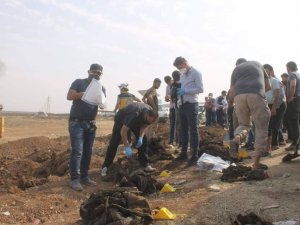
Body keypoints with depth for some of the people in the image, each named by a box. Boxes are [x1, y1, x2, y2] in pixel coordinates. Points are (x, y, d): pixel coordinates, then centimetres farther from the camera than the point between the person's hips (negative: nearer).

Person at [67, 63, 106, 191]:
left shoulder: (101, 88, 14)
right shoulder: (79, 82, 0)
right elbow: (69, 96, -12)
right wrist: (84, 94, -21)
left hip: (91, 123, 6)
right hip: (76, 122, -6)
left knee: (88, 152, 9)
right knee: (77, 151, -10)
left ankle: (84, 177, 18)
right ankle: (75, 179, -7)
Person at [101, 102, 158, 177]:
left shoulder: (151, 113, -24)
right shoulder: (135, 114, -44)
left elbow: (144, 125, -7)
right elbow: (123, 131, -41)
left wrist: (141, 137, -23)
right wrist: (127, 147, -41)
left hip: (137, 121, 6)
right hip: (121, 120, -6)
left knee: (143, 140, -5)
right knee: (114, 143, -11)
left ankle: (145, 165, 2)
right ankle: (105, 167, -3)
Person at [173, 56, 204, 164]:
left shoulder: (196, 73, -5)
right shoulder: (182, 75, 18)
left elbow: (200, 89, -13)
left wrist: (185, 91, -18)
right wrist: (178, 91, 2)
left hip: (191, 105, -8)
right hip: (182, 105, 8)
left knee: (193, 130, -5)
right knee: (184, 130, 11)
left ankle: (194, 155, -1)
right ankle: (184, 153, 18)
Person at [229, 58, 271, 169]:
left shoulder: (235, 69, 28)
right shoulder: (257, 64, 31)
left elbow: (232, 94, 18)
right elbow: (268, 86, 31)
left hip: (239, 96, 2)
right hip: (257, 95, -1)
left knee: (244, 124, 21)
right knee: (261, 128, 8)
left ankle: (237, 138, -14)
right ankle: (256, 162, 3)